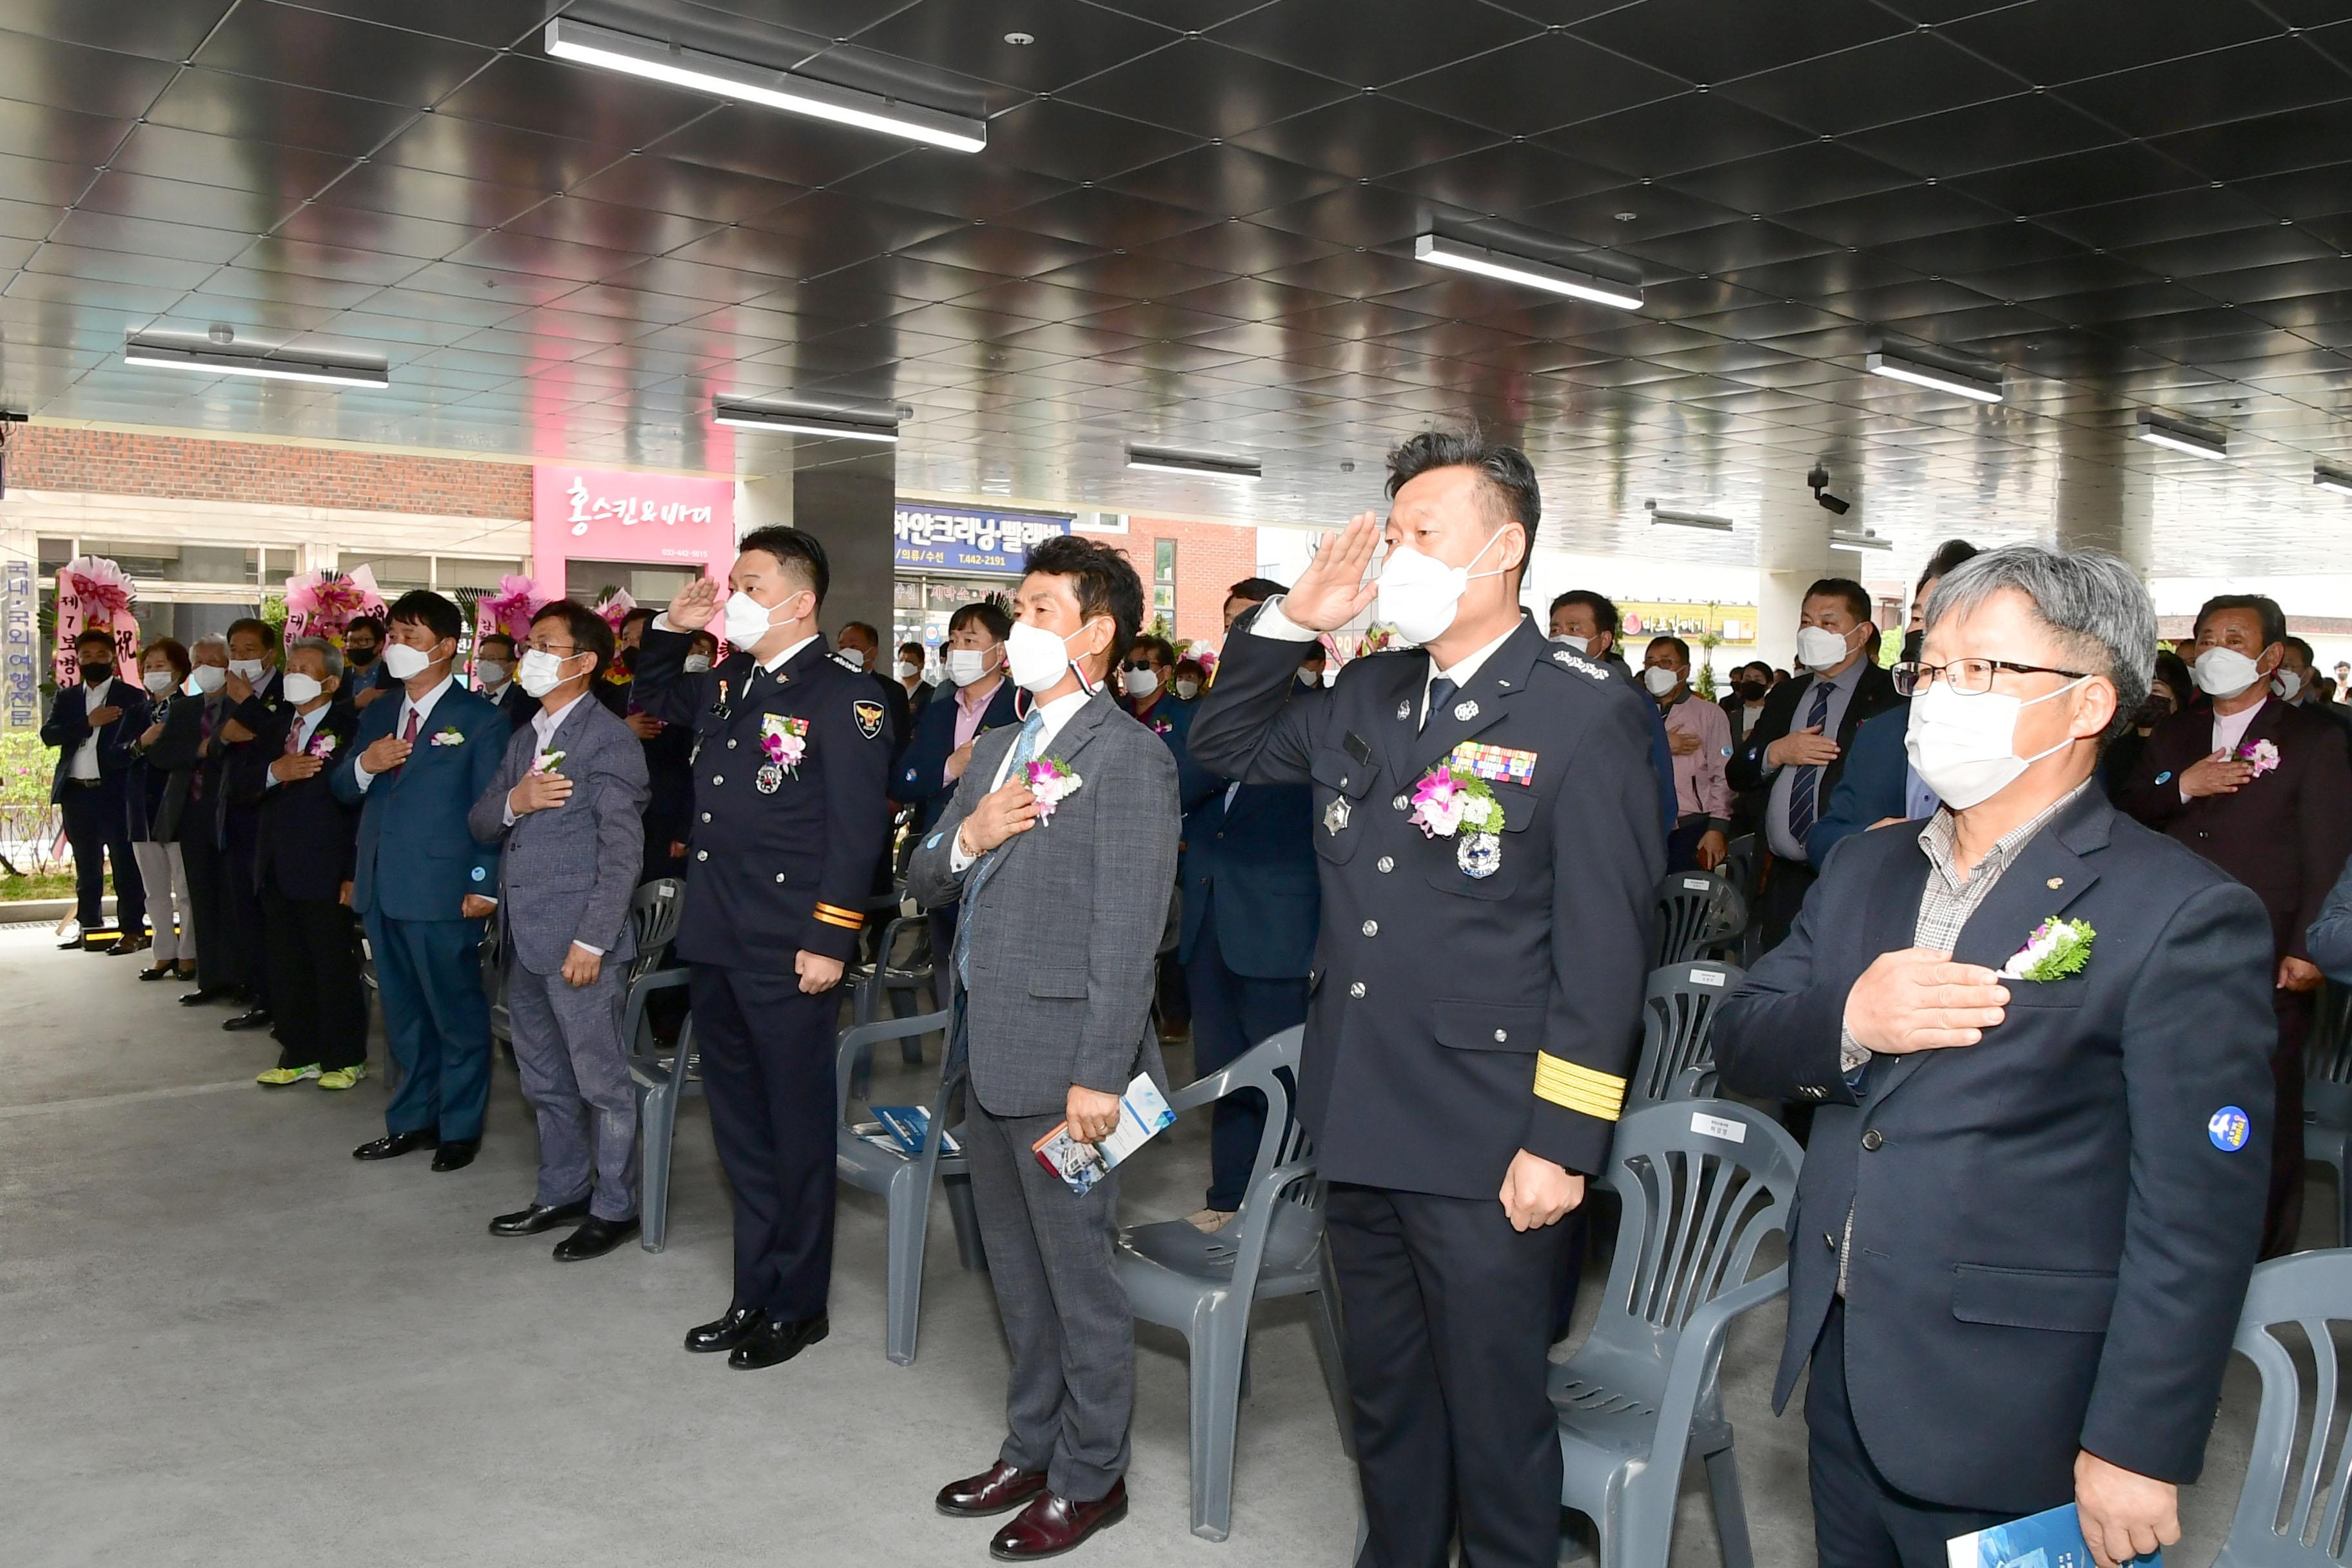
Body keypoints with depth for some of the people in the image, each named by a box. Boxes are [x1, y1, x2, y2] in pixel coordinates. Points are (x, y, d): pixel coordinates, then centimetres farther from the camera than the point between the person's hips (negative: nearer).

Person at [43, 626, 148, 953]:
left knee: (125, 864, -5)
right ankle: (89, 926, 20)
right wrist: (89, 722, -13)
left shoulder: (133, 698, 3)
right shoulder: (66, 699, 15)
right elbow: (48, 734, 0)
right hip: (76, 794, 5)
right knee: (86, 865, 12)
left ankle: (133, 930, -2)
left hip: (116, 792, -4)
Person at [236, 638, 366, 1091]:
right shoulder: (276, 727, 14)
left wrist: (355, 873, -16)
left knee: (336, 967, 2)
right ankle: (300, 1056, 23)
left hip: (325, 871, -7)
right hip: (278, 868, 7)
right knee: (286, 966, 12)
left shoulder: (350, 730, -10)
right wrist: (274, 772, -12)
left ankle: (346, 1058, 14)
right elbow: (239, 782, 11)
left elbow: (362, 801, -13)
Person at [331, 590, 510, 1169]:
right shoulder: (378, 715, 14)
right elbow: (343, 790, 16)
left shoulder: (479, 718, -6)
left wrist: (485, 884, -15)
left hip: (444, 893, -7)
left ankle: (460, 1127, 15)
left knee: (457, 1013, 3)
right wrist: (362, 764, -7)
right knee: (402, 1013, 16)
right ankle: (412, 1118, 27)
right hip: (382, 889, 7)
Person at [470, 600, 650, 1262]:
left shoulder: (610, 740, -10)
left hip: (578, 939, -8)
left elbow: (623, 850, -15)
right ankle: (562, 1192, 32)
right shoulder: (524, 737, 16)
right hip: (524, 936, 9)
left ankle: (614, 1207, 13)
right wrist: (513, 802, -9)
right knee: (544, 1079, 18)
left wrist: (592, 940, -19)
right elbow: (480, 823, 14)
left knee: (601, 1080, 1)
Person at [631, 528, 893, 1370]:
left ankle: (797, 1304, 21)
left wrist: (828, 942, -19)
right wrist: (672, 628, 12)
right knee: (740, 1129, 17)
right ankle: (753, 1294, 31)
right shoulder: (724, 685, 12)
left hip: (788, 953, -8)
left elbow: (858, 827, -16)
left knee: (797, 1129, 6)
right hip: (715, 944, 8)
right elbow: (651, 694, 32)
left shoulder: (843, 696, -11)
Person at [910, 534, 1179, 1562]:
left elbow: (1129, 935, -18)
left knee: (1080, 1273, 6)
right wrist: (967, 837, -8)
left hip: (1061, 1060, -8)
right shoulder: (997, 748, 14)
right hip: (989, 1053, 8)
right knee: (1014, 1270, 20)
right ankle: (1032, 1447, 37)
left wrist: (1098, 1074, -21)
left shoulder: (1129, 757, -13)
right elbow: (923, 882, 14)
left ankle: (1089, 1477, 24)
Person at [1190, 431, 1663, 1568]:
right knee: (1386, 1398, 23)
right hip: (1359, 1126, 7)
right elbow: (1224, 748, 20)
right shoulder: (1367, 694, 9)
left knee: (1495, 1415, 9)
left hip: (1488, 1150, -6)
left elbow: (1605, 946, -14)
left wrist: (1562, 1141, -16)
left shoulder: (1587, 713, -11)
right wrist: (1290, 620, 4)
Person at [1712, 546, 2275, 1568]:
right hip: (1839, 1373, 6)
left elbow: (2196, 1215, -15)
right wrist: (1844, 1022, -16)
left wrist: (2138, 1447, -16)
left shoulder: (2185, 917, -12)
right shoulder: (1864, 869, 8)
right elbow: (1738, 1044, 5)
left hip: (2009, 1418, -6)